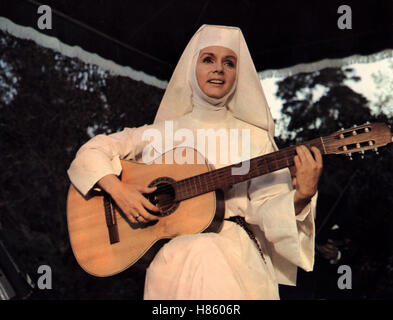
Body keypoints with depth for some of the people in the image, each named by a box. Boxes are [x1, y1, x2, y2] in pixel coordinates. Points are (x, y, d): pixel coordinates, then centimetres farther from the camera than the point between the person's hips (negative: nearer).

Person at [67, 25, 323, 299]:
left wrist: (301, 197, -18)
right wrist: (117, 189, -8)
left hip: (237, 257, 0)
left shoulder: (255, 139, 11)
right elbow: (91, 152, 11)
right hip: (173, 256, 0)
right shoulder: (161, 133, 12)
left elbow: (266, 210, 2)